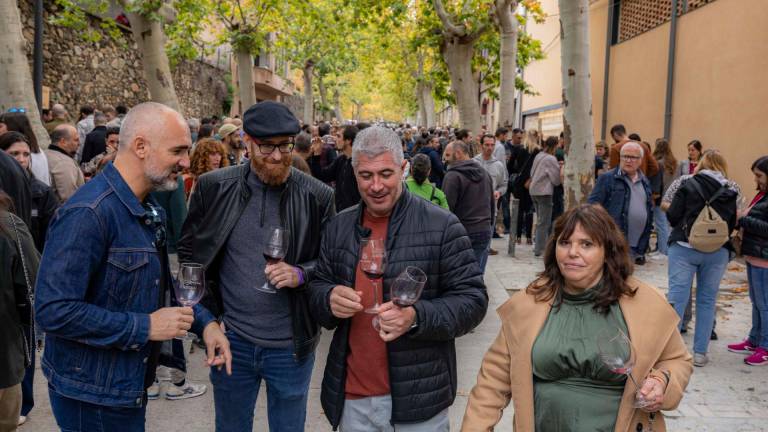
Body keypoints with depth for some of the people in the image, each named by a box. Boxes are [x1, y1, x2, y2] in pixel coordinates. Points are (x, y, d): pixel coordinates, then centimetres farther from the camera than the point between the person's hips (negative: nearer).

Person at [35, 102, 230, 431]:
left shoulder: (150, 210, 7)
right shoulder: (88, 213, -24)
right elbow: (54, 311, -28)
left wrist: (203, 321, -1)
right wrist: (145, 327, -23)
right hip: (92, 396, -9)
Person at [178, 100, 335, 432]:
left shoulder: (318, 196, -8)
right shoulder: (213, 187, -5)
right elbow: (189, 252, 5)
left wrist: (301, 275, -20)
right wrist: (207, 315, 0)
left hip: (291, 345, -1)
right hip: (231, 340, 1)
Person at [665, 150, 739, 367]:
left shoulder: (688, 185, -5)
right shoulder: (732, 193, 2)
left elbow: (672, 216, -8)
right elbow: (734, 225, 5)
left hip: (684, 248, -2)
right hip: (718, 252, 2)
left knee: (677, 297, 2)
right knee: (707, 300, 10)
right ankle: (700, 353, 14)